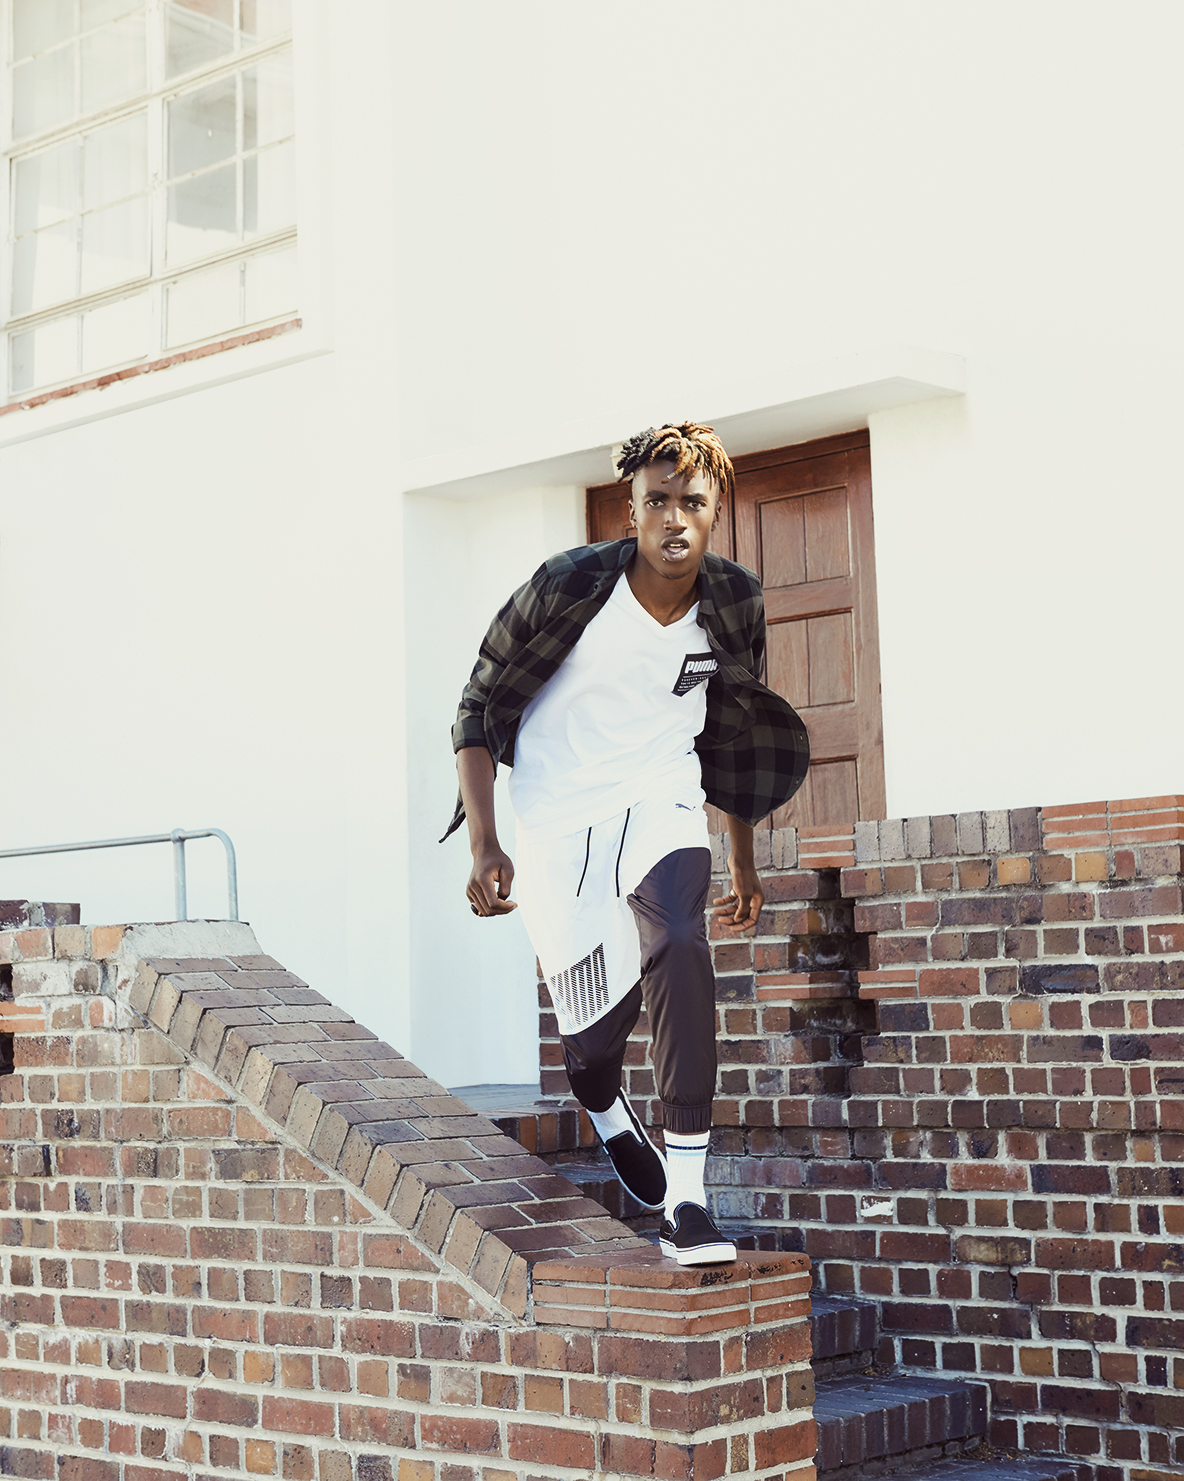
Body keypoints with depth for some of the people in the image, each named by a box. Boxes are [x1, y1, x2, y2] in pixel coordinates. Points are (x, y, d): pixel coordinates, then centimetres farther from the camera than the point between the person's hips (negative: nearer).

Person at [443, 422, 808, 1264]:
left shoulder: (735, 604, -4)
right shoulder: (568, 587, -15)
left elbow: (733, 729, 13)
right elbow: (479, 710, -7)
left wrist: (745, 863, 16)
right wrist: (485, 846, -16)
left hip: (661, 800, 2)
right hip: (560, 816, -2)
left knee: (679, 949, -27)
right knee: (599, 1023, -1)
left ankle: (686, 1201, -25)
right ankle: (604, 1108, 40)